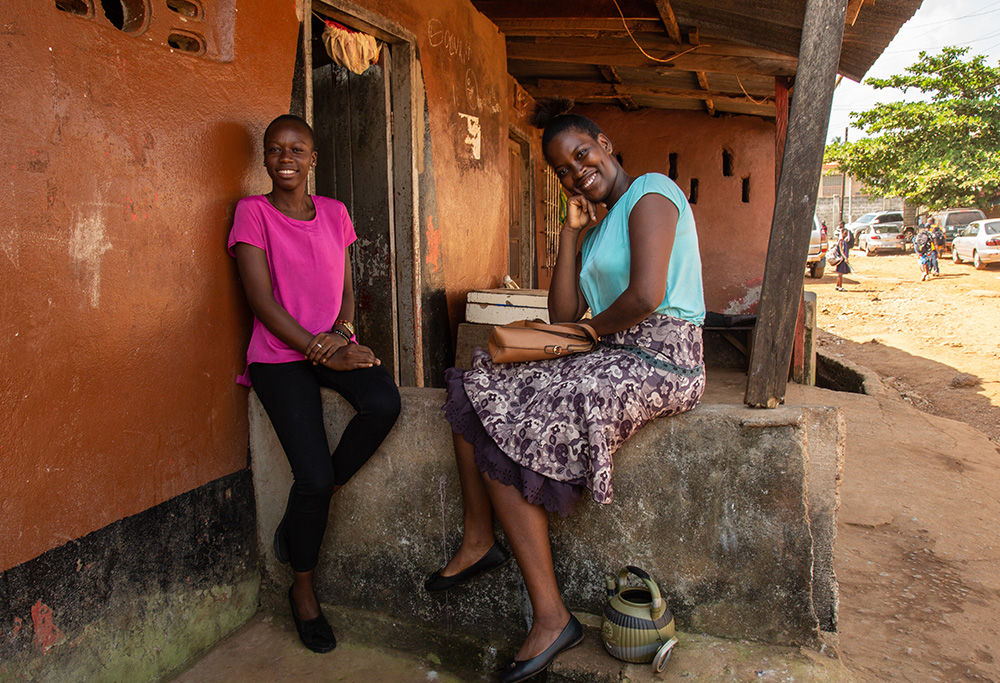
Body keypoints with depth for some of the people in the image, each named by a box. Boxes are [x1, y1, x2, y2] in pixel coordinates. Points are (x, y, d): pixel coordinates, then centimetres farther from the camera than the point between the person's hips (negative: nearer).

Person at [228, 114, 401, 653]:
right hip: (280, 354, -4)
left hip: (335, 344, 4)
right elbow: (260, 299, -9)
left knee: (384, 402, -28)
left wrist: (341, 333, -8)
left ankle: (304, 513, -2)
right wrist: (319, 351, -16)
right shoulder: (252, 212, -2)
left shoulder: (334, 213, 12)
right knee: (314, 475, -17)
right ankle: (302, 589, 12)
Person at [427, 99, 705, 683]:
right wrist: (571, 233, 9)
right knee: (477, 388, 6)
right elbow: (563, 316, 11)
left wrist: (591, 330, -5)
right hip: (615, 357, 10)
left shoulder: (650, 193, -8)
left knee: (504, 432, -17)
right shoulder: (602, 224, 20)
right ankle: (479, 541, 10)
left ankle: (551, 617, -9)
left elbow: (646, 297, -23)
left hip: (656, 361, -10)